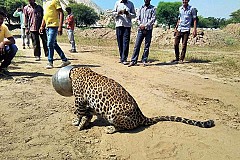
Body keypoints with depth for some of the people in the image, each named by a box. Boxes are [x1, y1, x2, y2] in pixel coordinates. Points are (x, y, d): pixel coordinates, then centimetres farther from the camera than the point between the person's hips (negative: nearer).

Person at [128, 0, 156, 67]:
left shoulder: (153, 8, 5)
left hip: (148, 30, -2)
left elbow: (153, 19, -5)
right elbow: (138, 18, 11)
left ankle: (144, 60, 10)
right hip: (141, 29, 2)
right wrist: (140, 25, -7)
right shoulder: (141, 8, 15)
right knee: (137, 45, -3)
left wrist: (145, 25, -13)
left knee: (147, 46, 2)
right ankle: (133, 60, -2)